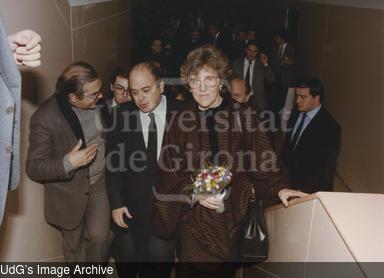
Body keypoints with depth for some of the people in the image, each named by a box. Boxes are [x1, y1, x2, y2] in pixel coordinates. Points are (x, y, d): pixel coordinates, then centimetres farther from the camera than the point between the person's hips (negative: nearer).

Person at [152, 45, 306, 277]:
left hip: (231, 216, 0)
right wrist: (194, 193, -15)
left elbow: (262, 160, -3)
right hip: (192, 216, 0)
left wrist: (279, 188, -18)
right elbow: (169, 171, -2)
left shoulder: (244, 117, -6)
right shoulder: (182, 121, -4)